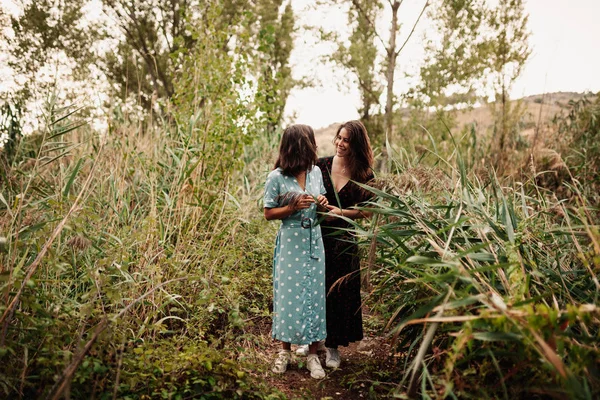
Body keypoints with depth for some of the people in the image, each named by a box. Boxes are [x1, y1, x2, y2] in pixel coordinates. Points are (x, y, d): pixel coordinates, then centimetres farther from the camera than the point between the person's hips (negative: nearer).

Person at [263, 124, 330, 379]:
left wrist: (323, 205, -5)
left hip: (314, 241, 4)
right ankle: (285, 351, 23)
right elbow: (268, 214, -5)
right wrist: (293, 207, -20)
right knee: (290, 294, 3)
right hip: (290, 243, -4)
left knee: (314, 294, 5)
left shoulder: (316, 172, 4)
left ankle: (312, 355, 17)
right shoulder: (277, 178, -10)